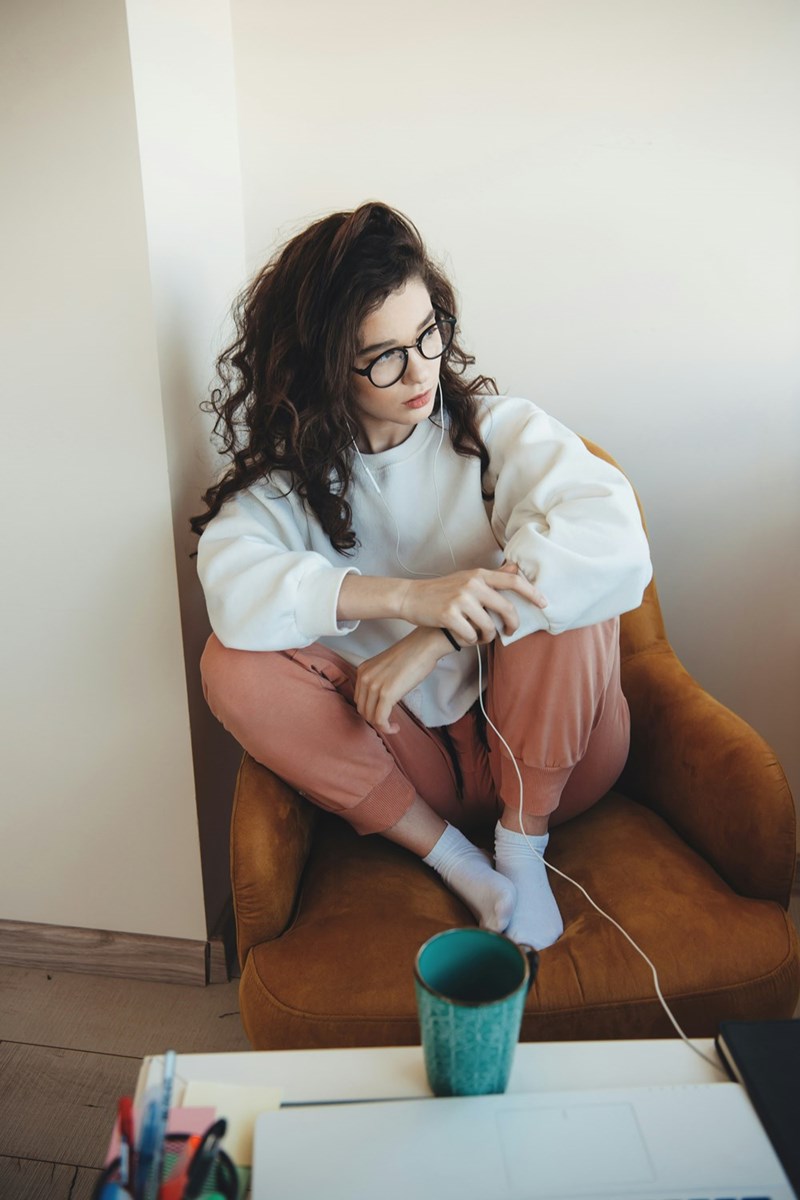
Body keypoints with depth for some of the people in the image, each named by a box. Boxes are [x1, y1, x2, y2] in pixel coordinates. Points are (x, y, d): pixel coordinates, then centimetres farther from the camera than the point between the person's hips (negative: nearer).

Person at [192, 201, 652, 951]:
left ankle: (521, 843, -8)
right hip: (406, 761, 2)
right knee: (233, 665, -20)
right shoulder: (287, 471, -3)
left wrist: (433, 641, -32)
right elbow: (231, 582, -25)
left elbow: (616, 545, -27)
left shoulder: (495, 429, -8)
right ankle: (456, 861, -12)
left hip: (545, 751, -1)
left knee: (560, 590, -29)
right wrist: (410, 595, -37)